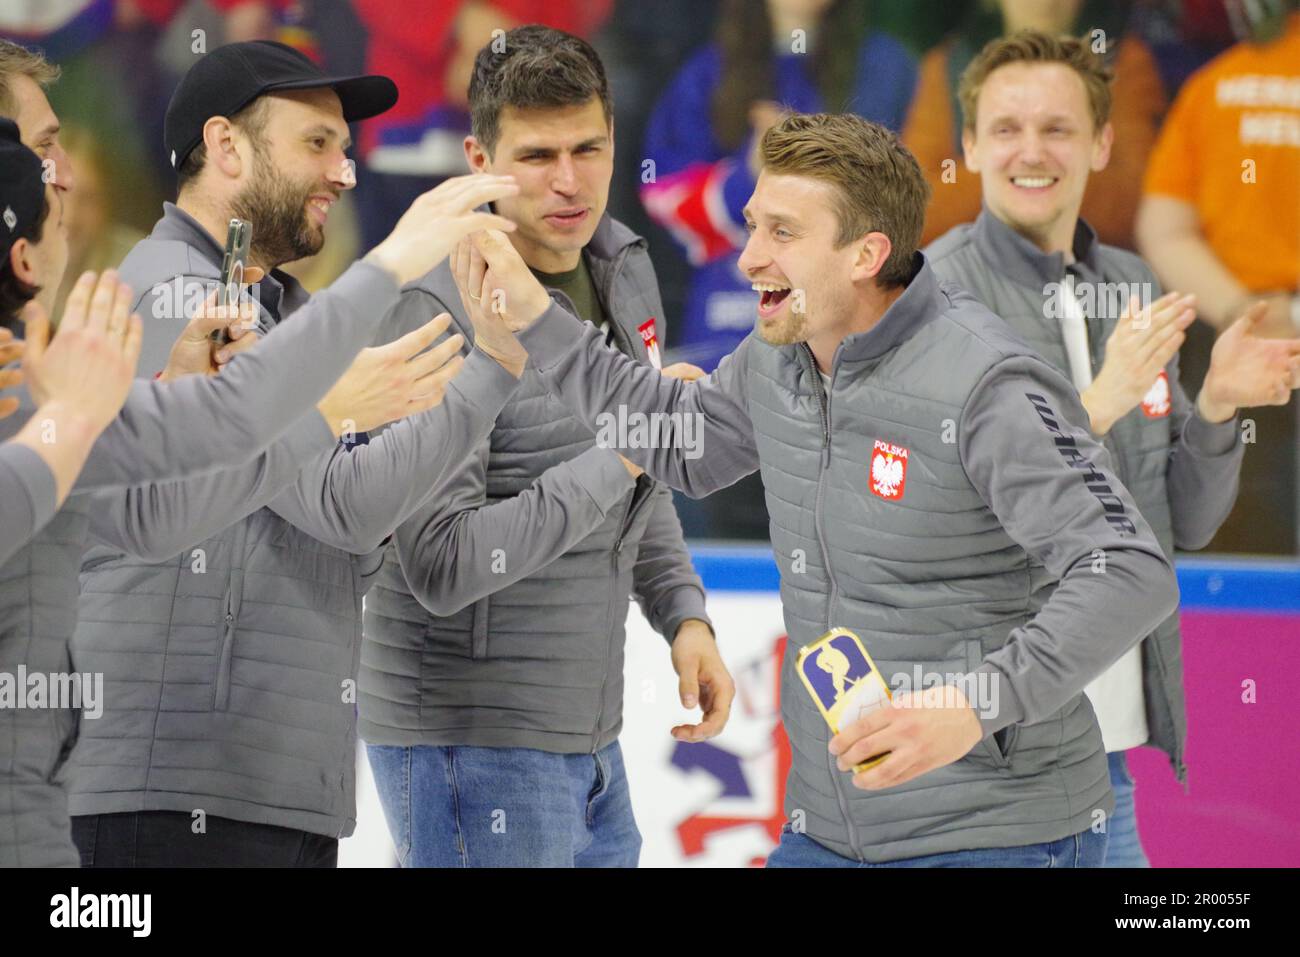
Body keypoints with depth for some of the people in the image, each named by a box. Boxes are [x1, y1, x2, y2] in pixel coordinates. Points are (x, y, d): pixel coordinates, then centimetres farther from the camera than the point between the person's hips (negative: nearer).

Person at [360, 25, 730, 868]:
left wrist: (684, 614, 8)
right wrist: (615, 460, -22)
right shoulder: (442, 313, -19)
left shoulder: (624, 268, 7)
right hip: (471, 740, -8)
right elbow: (441, 566, -25)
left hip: (589, 733, 8)